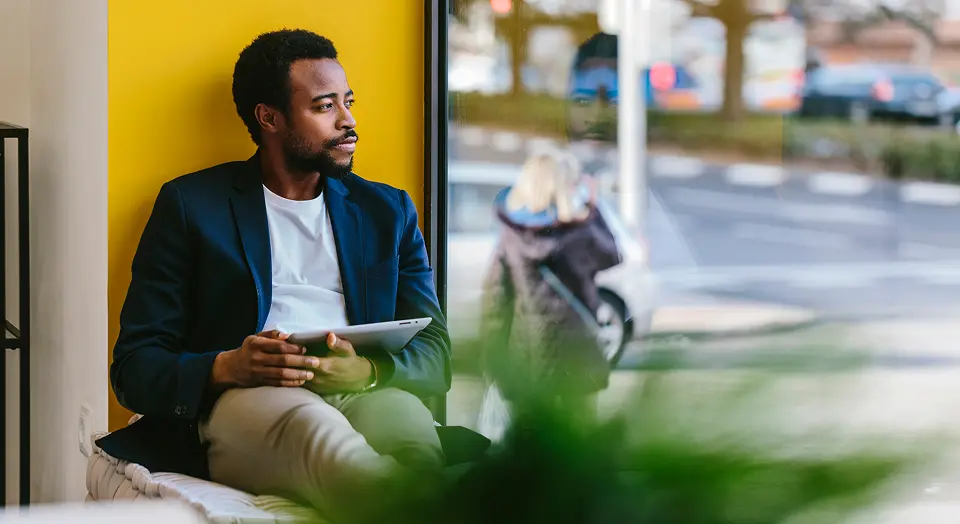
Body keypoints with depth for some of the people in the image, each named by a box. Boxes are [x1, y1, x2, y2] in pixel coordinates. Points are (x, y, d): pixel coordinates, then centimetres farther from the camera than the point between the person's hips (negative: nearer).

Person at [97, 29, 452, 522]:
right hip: (239, 402, -3)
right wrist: (226, 368, -13)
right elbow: (134, 368, 9)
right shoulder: (190, 204, 15)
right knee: (309, 426, -42)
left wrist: (368, 369, -8)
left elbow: (436, 356, 17)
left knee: (408, 422, -37)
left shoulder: (387, 211, 25)